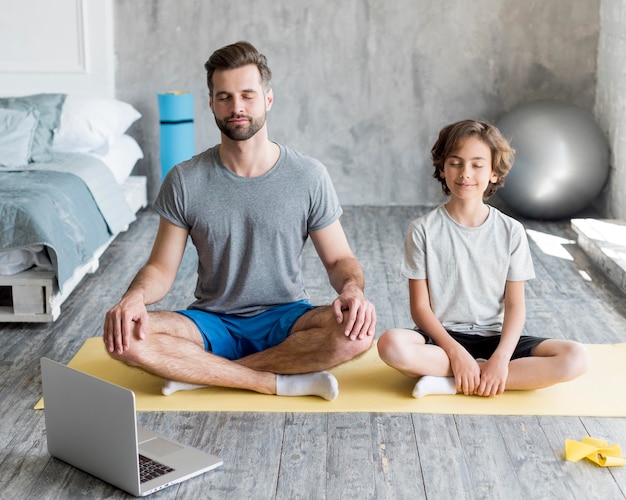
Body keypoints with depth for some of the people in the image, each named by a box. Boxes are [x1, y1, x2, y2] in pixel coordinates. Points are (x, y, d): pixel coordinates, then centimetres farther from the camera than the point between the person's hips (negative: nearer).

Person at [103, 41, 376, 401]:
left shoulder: (308, 176, -4)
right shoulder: (184, 181, -3)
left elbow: (340, 259, 1)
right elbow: (162, 268, -1)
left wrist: (353, 288, -23)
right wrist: (134, 297, -24)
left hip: (286, 319, 0)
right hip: (212, 323, 1)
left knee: (357, 331, -32)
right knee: (125, 337, -28)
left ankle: (201, 373, -20)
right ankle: (284, 382, -22)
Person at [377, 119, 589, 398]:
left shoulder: (511, 232, 0)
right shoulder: (423, 230, -4)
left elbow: (515, 305, -1)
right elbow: (420, 307, -5)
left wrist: (501, 358, -18)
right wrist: (456, 353, -19)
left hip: (494, 338, 3)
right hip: (442, 338, -2)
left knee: (576, 358, -22)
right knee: (391, 345, -35)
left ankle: (450, 383, -22)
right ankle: (482, 376, -20)